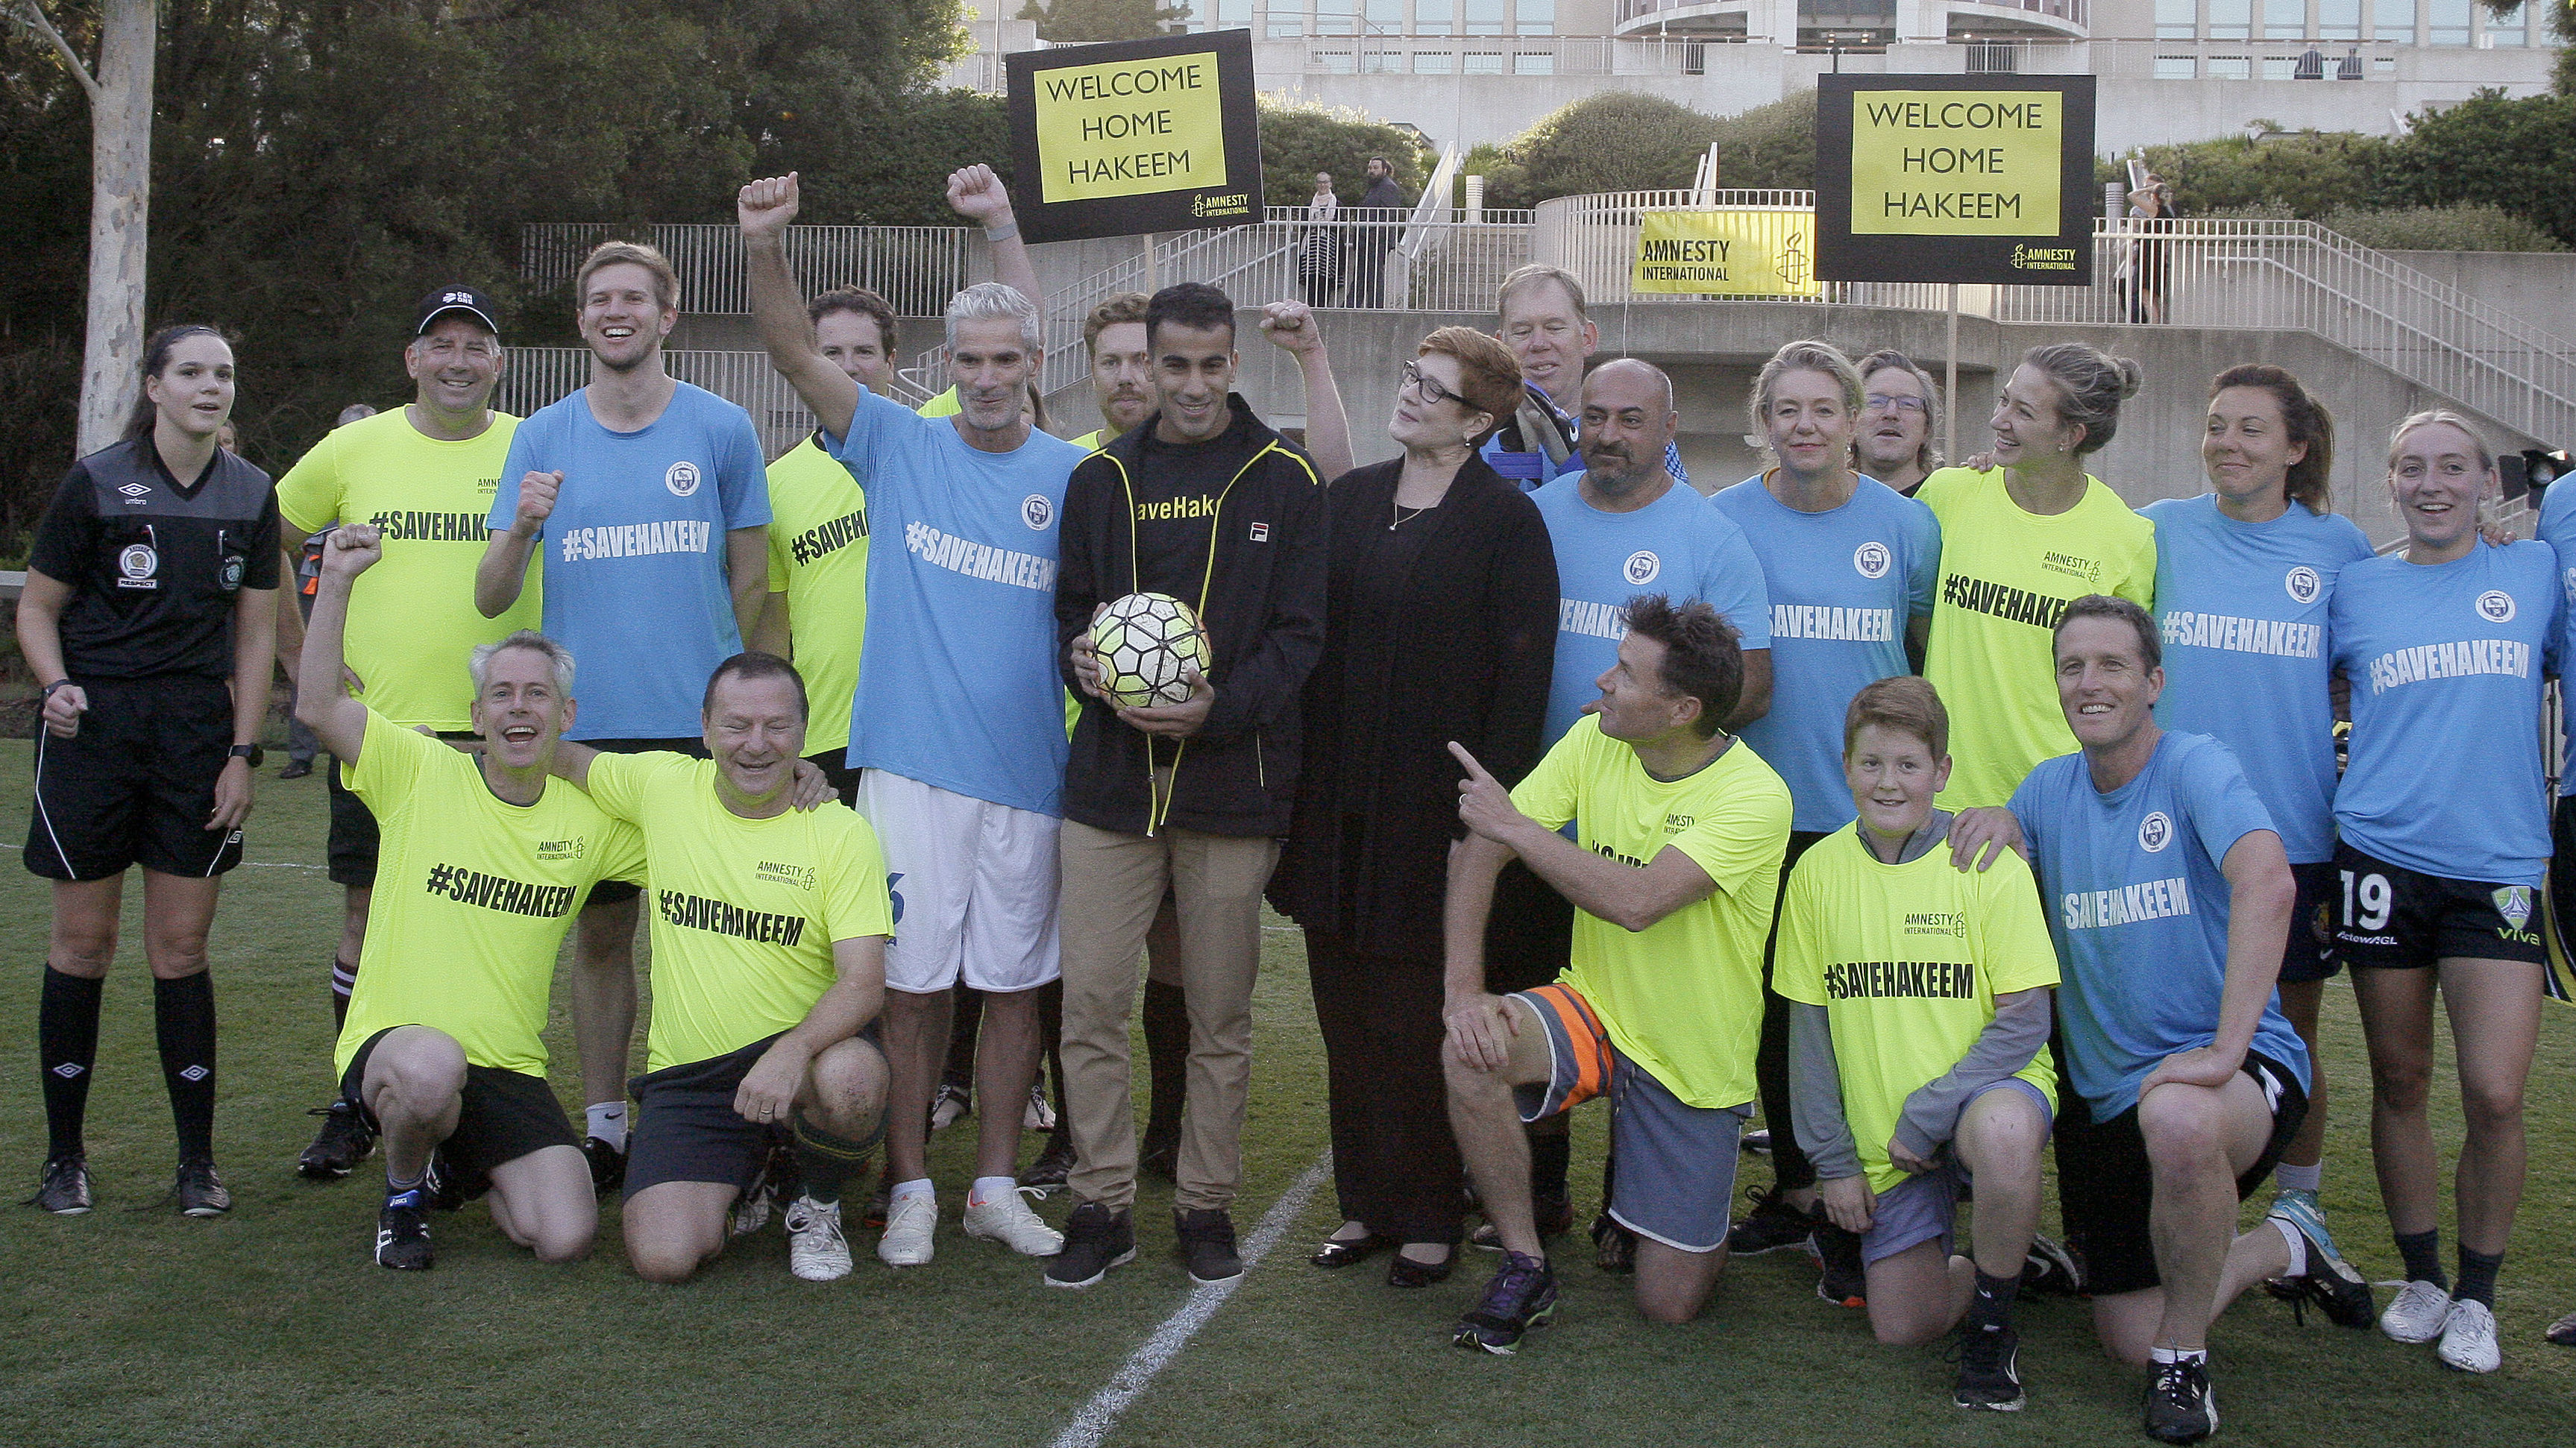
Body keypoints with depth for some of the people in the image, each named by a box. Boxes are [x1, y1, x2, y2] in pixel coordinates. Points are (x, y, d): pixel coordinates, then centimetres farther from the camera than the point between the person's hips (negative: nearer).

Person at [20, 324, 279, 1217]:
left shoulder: (252, 496, 7)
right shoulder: (96, 483, -1)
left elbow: (256, 633, 9)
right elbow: (37, 607, 5)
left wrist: (242, 752, 2)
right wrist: (56, 684, -14)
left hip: (196, 730, 2)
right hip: (94, 729, -2)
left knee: (181, 949, 3)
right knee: (83, 944, 2)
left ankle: (197, 1161, 10)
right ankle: (64, 1154, 15)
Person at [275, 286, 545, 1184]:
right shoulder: (354, 449, 4)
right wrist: (303, 664, 8)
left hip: (498, 730, -1)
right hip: (376, 725, 1)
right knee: (370, 915, 6)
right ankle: (355, 1107, 18)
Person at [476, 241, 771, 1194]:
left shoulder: (723, 429, 3)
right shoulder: (542, 437, 7)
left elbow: (749, 583, 8)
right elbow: (490, 599, 3)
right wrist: (522, 527, -16)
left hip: (700, 724, -2)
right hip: (584, 725, 2)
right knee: (600, 928, 7)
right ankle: (604, 1126, 17)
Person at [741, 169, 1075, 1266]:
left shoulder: (1072, 474, 6)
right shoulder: (899, 445, 5)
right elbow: (796, 354, -5)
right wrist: (765, 247, -20)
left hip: (1028, 770, 1)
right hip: (910, 761, -1)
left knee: (1014, 982, 8)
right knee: (912, 981, 2)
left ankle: (996, 1184, 21)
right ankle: (910, 1188, 14)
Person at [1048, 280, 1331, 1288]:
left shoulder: (1282, 478, 2)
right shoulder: (1102, 479, 10)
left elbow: (1300, 632, -2)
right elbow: (1072, 607, 15)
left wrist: (1222, 708, -17)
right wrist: (1082, 663, -8)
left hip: (1233, 783, -2)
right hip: (1112, 780, 2)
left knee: (1220, 1013, 6)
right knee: (1090, 1002, 0)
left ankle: (1206, 1205, 20)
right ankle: (1102, 1205, 13)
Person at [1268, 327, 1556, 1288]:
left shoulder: (1507, 521, -5)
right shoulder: (1350, 499, 11)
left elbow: (1521, 677, -8)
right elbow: (1309, 636, 12)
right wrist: (1299, 789, 7)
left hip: (1434, 810, -5)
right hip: (1338, 803, 5)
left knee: (1418, 1020, 0)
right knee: (1347, 1014, 10)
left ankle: (1431, 1218, 14)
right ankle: (1367, 1202, 22)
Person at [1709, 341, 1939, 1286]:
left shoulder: (1907, 525, 1)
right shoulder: (1722, 520, 1)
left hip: (1874, 809, -1)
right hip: (1764, 807, 1)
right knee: (1778, 1001, 10)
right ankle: (1795, 1189, 25)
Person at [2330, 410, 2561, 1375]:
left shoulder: (2539, 574, 9)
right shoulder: (2356, 588, 9)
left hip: (2498, 865, -1)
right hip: (2383, 859, 1)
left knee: (2495, 1094, -9)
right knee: (2400, 1082, 8)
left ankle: (2477, 1294, 10)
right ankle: (2420, 1277, 24)